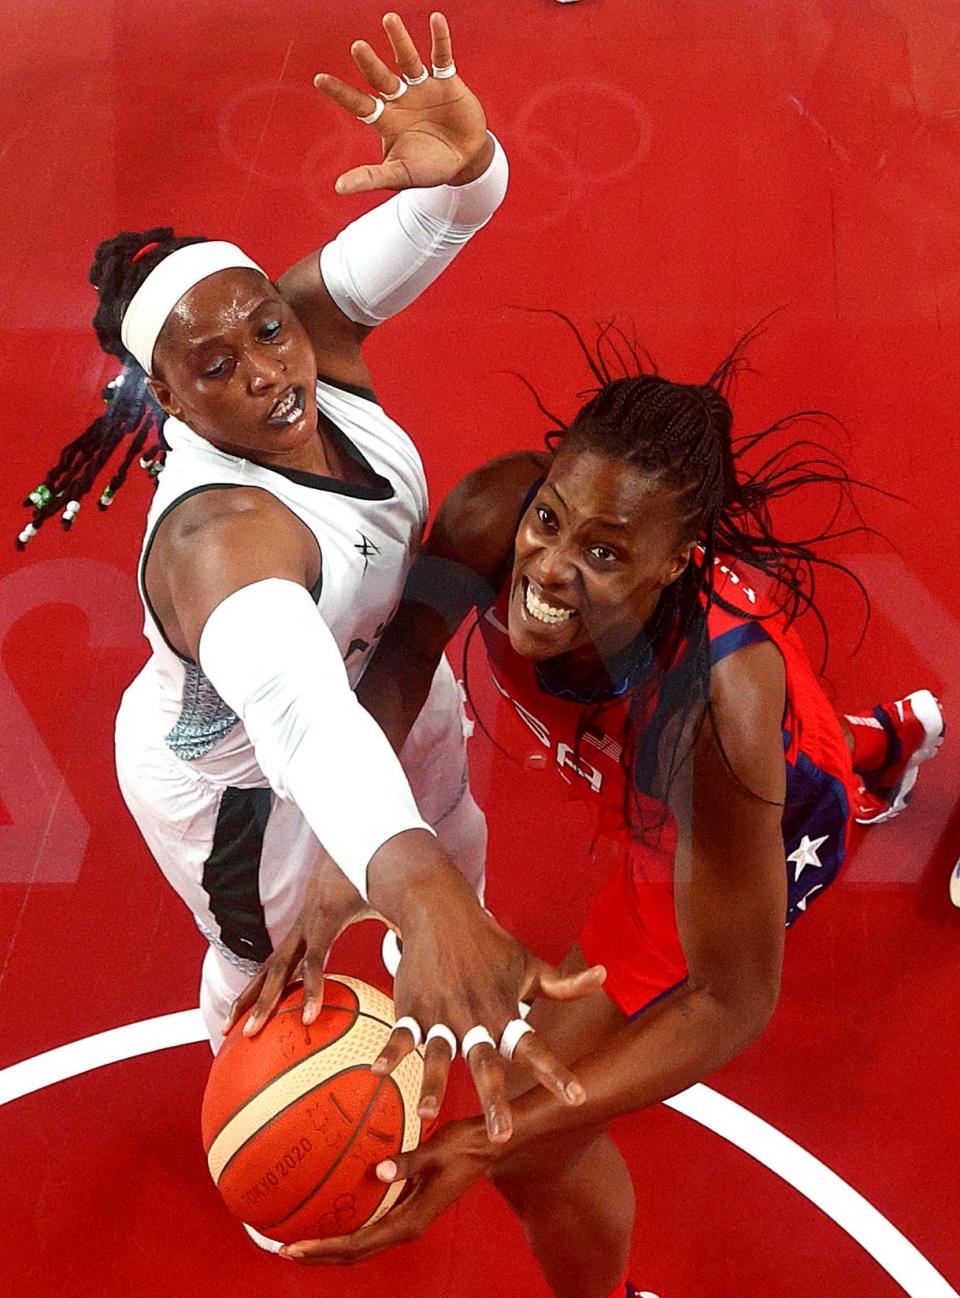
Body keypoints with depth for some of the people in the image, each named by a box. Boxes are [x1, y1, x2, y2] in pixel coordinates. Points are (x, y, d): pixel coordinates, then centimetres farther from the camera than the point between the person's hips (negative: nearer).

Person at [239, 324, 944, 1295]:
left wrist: (487, 1143, -49)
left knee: (532, 1147, -6)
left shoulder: (720, 700, -48)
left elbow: (732, 1001, -40)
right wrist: (336, 882, -45)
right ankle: (886, 741, 79)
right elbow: (401, 654, -27)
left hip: (762, 822, -5)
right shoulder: (501, 507, -39)